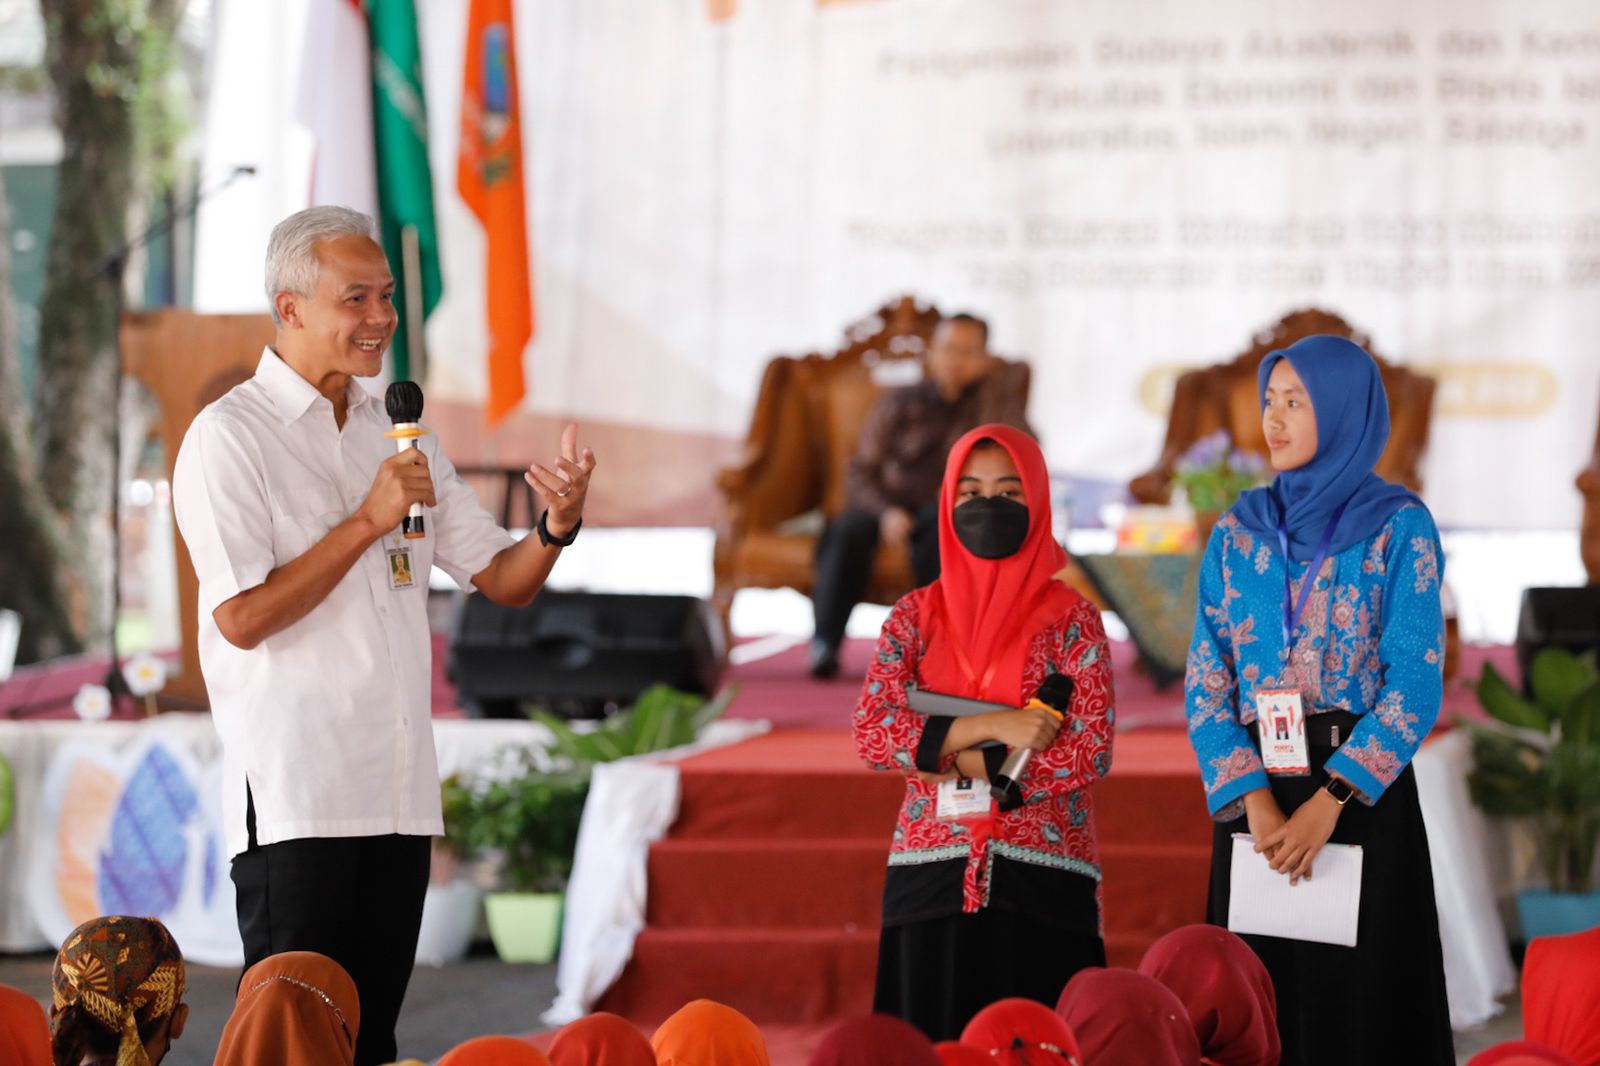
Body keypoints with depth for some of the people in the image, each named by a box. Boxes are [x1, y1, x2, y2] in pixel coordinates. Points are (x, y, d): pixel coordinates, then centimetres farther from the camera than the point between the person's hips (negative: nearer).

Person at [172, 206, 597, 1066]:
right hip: (296, 801, -7)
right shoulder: (229, 437, -6)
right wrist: (368, 521, -15)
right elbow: (243, 617, -15)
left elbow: (502, 579, 15)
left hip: (400, 794, 7)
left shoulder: (397, 435, 15)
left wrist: (558, 526, -7)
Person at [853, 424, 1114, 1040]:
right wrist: (989, 727, -14)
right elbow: (871, 734, -4)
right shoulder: (915, 617, 9)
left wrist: (949, 759, -10)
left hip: (1043, 882, -2)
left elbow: (1091, 753, -8)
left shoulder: (1071, 619, 2)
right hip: (932, 880, 2)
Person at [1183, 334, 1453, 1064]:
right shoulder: (1238, 532, 10)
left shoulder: (1398, 527, -1)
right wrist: (1254, 803, -11)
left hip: (1363, 791, -3)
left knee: (1360, 1000, -4)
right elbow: (1206, 681, 4)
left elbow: (1416, 682, -8)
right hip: (1255, 792, 3)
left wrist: (1329, 803, -17)